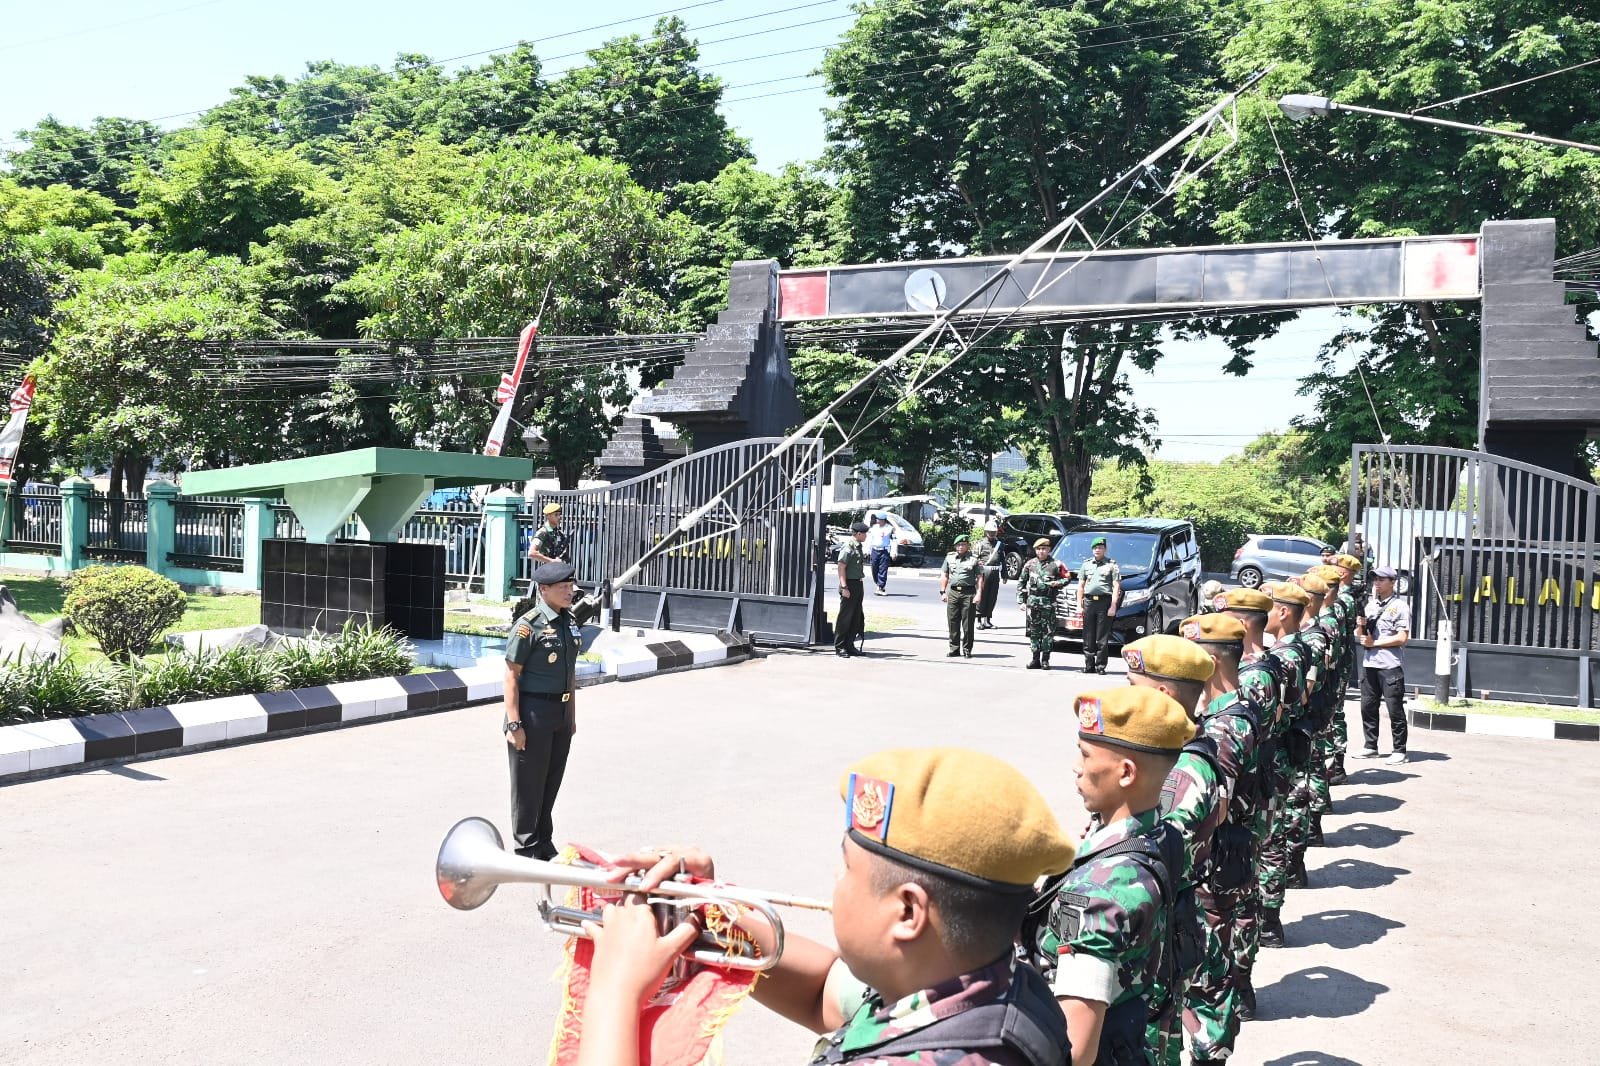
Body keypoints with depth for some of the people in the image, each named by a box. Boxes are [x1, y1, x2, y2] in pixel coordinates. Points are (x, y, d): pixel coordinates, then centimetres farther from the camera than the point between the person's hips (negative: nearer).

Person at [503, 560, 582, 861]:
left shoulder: (568, 621, 9)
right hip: (533, 713, -7)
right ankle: (527, 849, 16)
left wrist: (571, 716, 19)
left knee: (552, 781, 15)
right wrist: (514, 724, -18)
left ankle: (545, 845, 28)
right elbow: (511, 676, -15)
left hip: (561, 713, 7)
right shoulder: (528, 625, -14)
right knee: (529, 785, 4)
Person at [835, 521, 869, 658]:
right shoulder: (848, 548, -14)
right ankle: (839, 647, 2)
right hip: (849, 585, -9)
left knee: (857, 617, 11)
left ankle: (849, 645, 18)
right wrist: (844, 587, -22)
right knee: (845, 617, -4)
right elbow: (841, 568, -18)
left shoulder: (859, 547, 14)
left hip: (858, 585, 9)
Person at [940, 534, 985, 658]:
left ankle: (967, 649, 7)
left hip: (968, 593, -3)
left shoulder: (974, 559, 3)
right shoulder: (950, 557, 12)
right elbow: (944, 576, 16)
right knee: (953, 623, 4)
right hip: (953, 592, 3)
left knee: (968, 624, -1)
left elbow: (979, 578, 1)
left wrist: (979, 593, -9)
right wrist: (943, 592, 8)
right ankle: (954, 649, 13)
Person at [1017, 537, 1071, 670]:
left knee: (1048, 631, -3)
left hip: (1048, 602, -2)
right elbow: (1021, 583, 11)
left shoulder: (1056, 564, 3)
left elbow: (1068, 577, 9)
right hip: (1032, 601, 2)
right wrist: (1022, 600, 6)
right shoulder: (1030, 564, 9)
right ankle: (1036, 658, 11)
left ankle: (1045, 660, 3)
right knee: (1034, 631, 4)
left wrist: (1058, 583, -11)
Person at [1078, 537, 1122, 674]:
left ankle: (1100, 666, 1)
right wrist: (1079, 605, 8)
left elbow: (1116, 587, -1)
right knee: (1088, 637, 4)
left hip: (1105, 601, -3)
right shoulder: (1087, 564, 16)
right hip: (1089, 601, 3)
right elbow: (1081, 586, 16)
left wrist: (1113, 606, -10)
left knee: (1103, 638, -3)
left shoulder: (1112, 565, 5)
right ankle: (1089, 665, 9)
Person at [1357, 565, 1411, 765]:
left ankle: (1399, 750, 5)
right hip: (1369, 664, 6)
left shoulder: (1400, 606, -4)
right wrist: (1362, 625, -3)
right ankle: (1370, 747, 18)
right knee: (1368, 707, 9)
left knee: (1395, 709, -1)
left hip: (1390, 665, -6)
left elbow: (1402, 638, -11)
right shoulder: (1370, 605, 15)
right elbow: (1362, 635, 18)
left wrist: (1375, 643, -11)